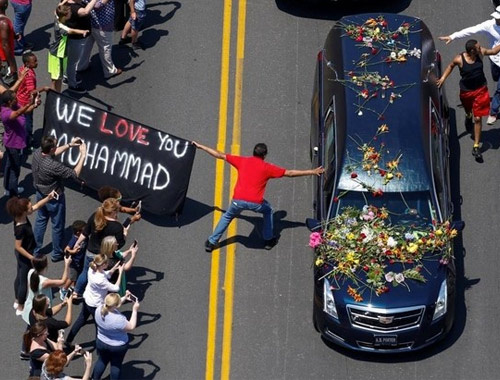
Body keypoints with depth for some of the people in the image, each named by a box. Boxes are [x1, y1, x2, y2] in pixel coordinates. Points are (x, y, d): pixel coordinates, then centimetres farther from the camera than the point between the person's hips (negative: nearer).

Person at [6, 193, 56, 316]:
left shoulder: (21, 217, -13)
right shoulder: (21, 228, -37)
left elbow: (37, 206, 1)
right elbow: (18, 247, -29)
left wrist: (48, 198, -10)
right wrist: (31, 258, -22)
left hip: (21, 255, 9)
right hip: (24, 256, -9)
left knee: (19, 277, 26)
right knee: (24, 281, 11)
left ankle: (17, 301, 46)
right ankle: (20, 308, 28)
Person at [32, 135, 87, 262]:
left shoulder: (37, 153, -17)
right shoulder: (53, 166, -39)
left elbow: (53, 153, 6)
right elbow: (75, 174, -27)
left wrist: (69, 145, 2)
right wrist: (83, 155, -24)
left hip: (40, 194, 7)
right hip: (54, 199, -7)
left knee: (40, 221, 25)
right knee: (58, 226, 15)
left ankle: (36, 250, 39)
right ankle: (57, 254, 33)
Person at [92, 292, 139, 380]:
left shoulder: (99, 309, -24)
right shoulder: (118, 319, -41)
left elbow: (112, 305, -1)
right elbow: (131, 327, -22)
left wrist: (125, 298, -6)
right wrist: (135, 310, -18)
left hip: (101, 342, 5)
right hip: (118, 346, -5)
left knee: (102, 361, 29)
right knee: (116, 364, 23)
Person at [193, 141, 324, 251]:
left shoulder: (242, 161, 13)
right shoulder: (267, 168, 9)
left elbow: (220, 155, 19)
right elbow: (290, 173, 14)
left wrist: (200, 146, 30)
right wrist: (312, 172, 23)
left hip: (238, 200, 1)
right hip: (256, 203, -1)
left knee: (227, 216, 29)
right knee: (268, 211, 31)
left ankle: (211, 242, 28)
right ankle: (268, 240, 36)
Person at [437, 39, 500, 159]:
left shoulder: (480, 53, -16)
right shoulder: (459, 59, -23)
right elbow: (451, 66, -2)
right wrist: (443, 78, -9)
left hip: (480, 90, 0)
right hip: (466, 91, 0)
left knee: (478, 118, -3)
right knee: (468, 111, 28)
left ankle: (476, 146, 2)